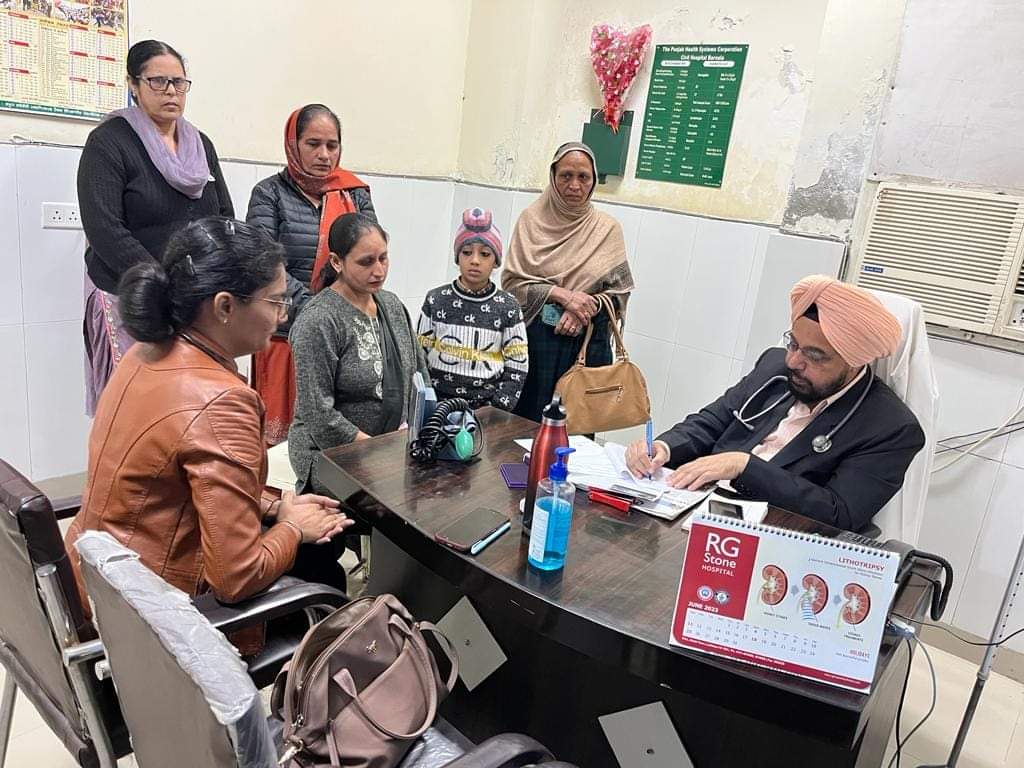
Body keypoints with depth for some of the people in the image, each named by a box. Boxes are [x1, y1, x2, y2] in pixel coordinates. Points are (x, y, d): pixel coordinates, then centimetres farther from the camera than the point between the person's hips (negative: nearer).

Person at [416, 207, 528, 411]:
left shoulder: (508, 307, 1)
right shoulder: (436, 300, 2)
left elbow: (517, 367, 2)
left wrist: (496, 409, -6)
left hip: (487, 406, 0)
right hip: (439, 403, 0)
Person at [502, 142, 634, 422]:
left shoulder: (608, 228, 3)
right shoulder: (532, 218, 1)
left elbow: (619, 291, 4)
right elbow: (512, 281, -3)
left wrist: (586, 309, -14)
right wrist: (564, 295, -14)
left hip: (588, 339, 1)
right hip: (535, 335, 0)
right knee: (525, 421, 4)